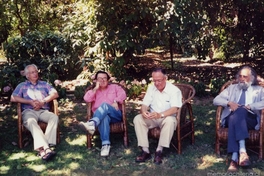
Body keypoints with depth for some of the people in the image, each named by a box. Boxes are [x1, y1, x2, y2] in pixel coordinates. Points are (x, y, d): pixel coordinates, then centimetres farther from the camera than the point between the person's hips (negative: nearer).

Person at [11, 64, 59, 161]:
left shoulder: (44, 84, 24)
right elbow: (13, 98, 3)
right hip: (29, 111, -2)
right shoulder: (22, 86, 18)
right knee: (31, 121, -38)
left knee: (54, 117, -32)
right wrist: (30, 102, -7)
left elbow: (55, 94, 9)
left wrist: (42, 102, -7)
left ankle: (42, 148, -45)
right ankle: (45, 148, -56)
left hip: (43, 111, 2)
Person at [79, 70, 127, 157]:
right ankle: (105, 144, -51)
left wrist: (115, 102, -13)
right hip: (100, 116, 1)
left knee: (105, 105, -34)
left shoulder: (114, 87, 24)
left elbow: (122, 94, 4)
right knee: (104, 117, -39)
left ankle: (92, 123, -59)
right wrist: (96, 88, 3)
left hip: (115, 115, 0)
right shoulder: (94, 90, 25)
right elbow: (86, 99, 4)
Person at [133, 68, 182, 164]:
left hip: (167, 118, -4)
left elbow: (174, 109, -24)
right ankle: (145, 151, -26)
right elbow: (144, 105, 0)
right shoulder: (151, 88, 4)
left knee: (170, 120, -38)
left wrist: (160, 115, -42)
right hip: (152, 118, 4)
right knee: (137, 119, -23)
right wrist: (144, 111, -27)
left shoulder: (174, 90, -11)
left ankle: (159, 151, -29)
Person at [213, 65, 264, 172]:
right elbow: (216, 100, 15)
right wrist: (229, 103, -4)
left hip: (250, 119, -1)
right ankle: (242, 150, -50)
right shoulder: (232, 88, 26)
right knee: (235, 116, -36)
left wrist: (249, 106, -13)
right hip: (232, 118, 1)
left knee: (240, 111, -37)